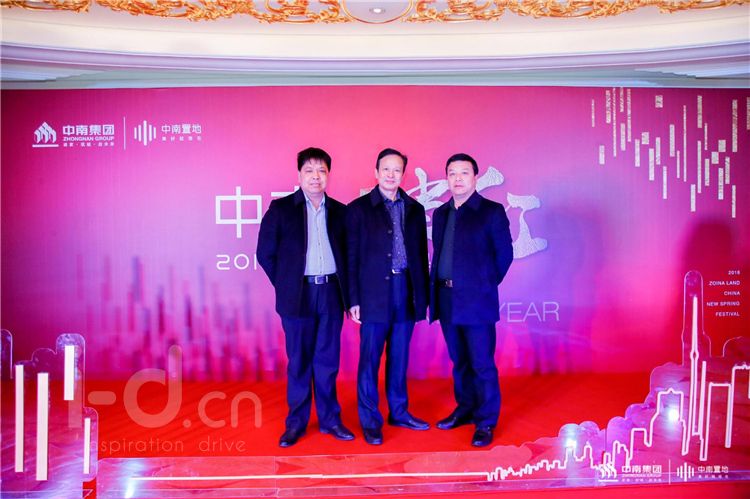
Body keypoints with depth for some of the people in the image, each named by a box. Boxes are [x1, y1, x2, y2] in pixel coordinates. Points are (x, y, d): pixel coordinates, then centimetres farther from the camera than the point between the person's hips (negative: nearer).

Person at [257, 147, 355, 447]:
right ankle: (296, 422, 21)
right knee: (299, 362, 6)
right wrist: (285, 285, 1)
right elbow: (265, 253, 1)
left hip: (331, 292, 2)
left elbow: (346, 253, 13)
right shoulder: (281, 209, 0)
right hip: (298, 295, -2)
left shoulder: (339, 211, 8)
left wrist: (345, 288, 4)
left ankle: (329, 419, 23)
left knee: (328, 360, 10)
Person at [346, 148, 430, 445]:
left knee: (400, 357, 13)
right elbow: (352, 258, -2)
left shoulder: (414, 209, 10)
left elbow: (421, 254, 11)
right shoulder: (358, 209, 0)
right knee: (370, 359, 2)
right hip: (374, 294, -3)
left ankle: (399, 412, 27)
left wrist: (423, 295, 7)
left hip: (406, 291, 4)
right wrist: (353, 300, -6)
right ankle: (369, 421, 15)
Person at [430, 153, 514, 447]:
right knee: (459, 361, 16)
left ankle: (485, 422, 16)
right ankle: (465, 409, 32)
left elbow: (505, 253, -2)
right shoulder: (440, 214, 13)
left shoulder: (492, 211, -4)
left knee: (482, 364, 1)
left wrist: (487, 283, 1)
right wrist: (438, 287, 10)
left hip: (476, 299, -5)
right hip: (446, 299, 6)